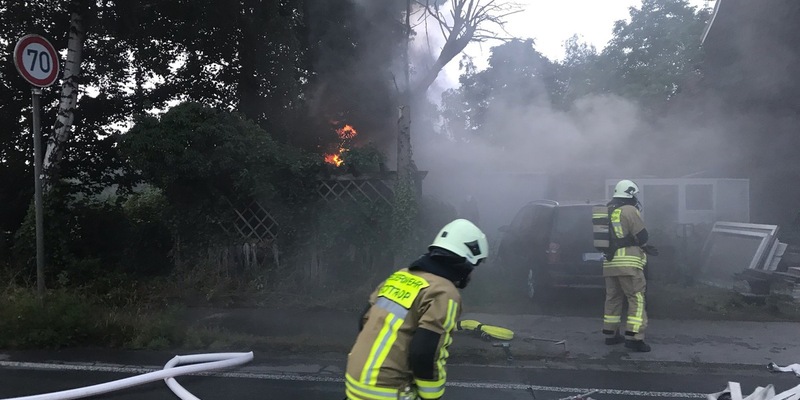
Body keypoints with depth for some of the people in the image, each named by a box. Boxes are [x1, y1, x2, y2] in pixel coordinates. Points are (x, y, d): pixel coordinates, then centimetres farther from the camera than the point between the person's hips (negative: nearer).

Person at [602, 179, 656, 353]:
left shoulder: (607, 211, 15)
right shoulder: (630, 210, -8)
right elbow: (642, 236, -10)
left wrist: (644, 248, 22)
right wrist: (645, 247, 15)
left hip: (609, 262, 8)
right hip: (628, 262, -7)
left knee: (613, 298, 16)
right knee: (636, 299, -3)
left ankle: (610, 334, 21)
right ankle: (634, 337, -8)